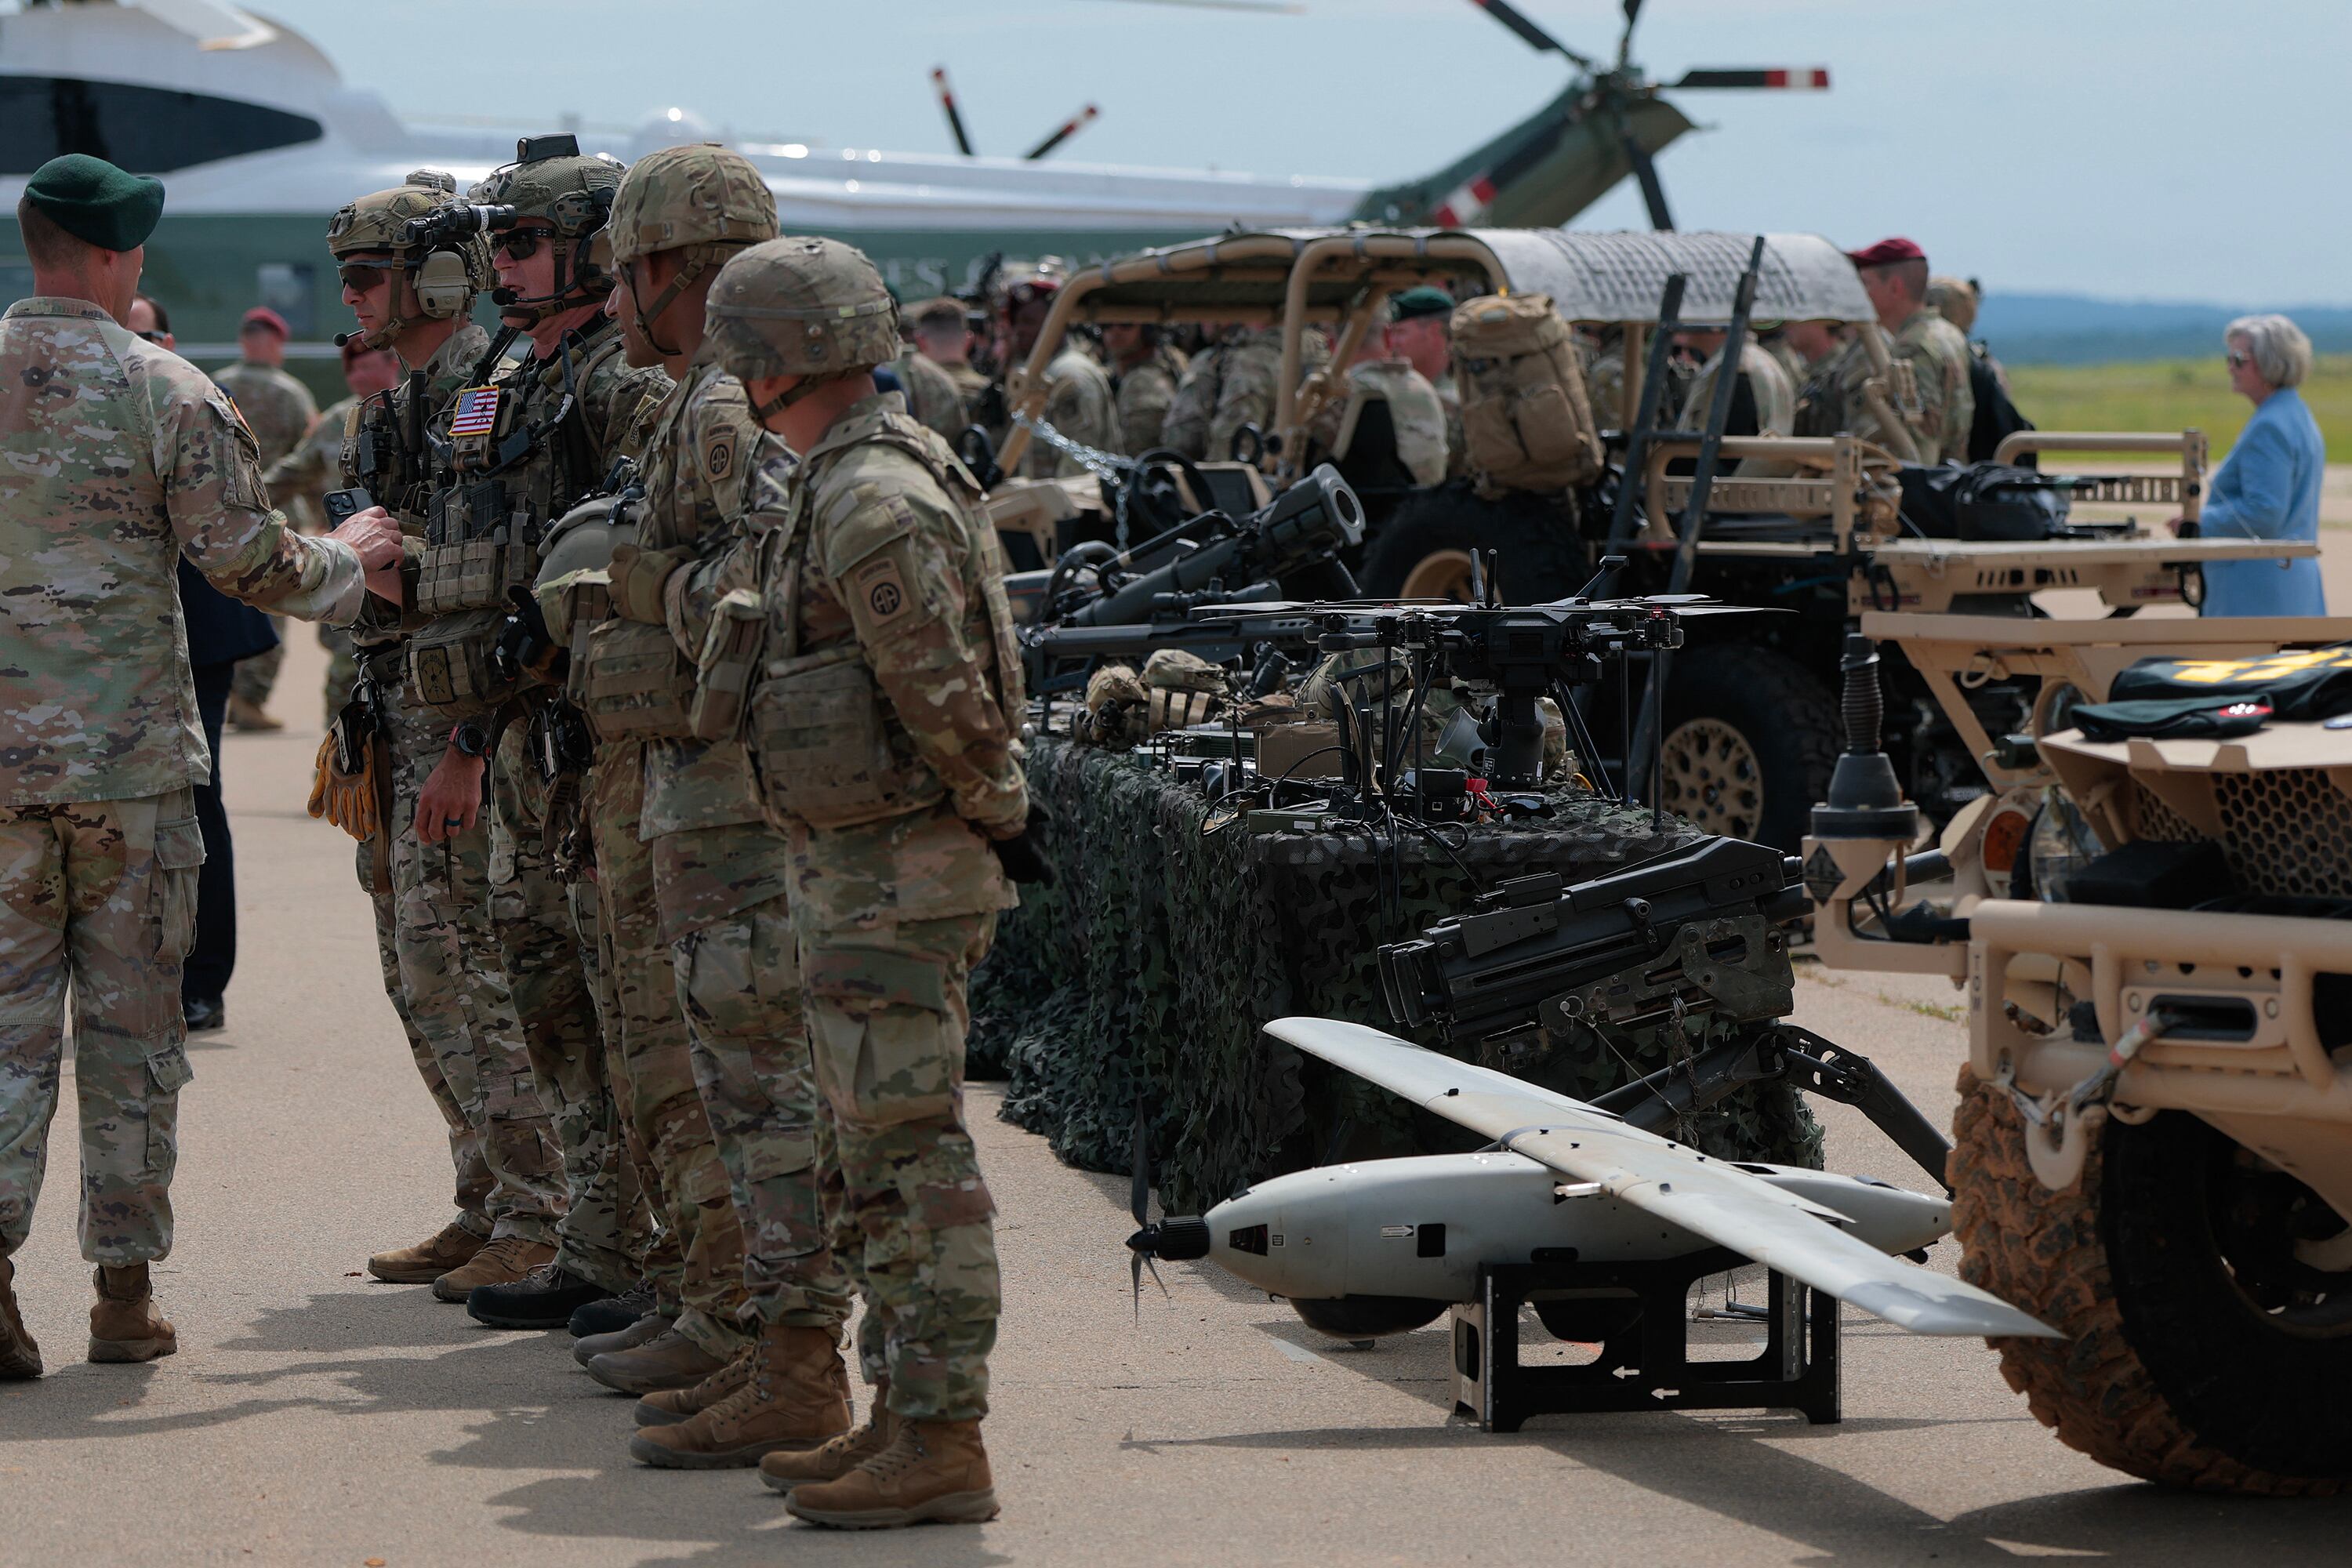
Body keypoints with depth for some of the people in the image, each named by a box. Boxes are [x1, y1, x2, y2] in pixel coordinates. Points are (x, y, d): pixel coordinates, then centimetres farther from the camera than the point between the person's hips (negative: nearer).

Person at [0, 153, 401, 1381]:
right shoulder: (163, 391, -9)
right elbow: (248, 560, -5)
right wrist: (347, 562, 13)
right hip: (129, 751, -2)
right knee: (132, 1025, 6)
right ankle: (124, 1291, 10)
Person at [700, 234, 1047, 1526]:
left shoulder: (873, 504, -20)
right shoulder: (829, 486, 14)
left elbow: (945, 696, -20)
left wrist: (999, 816, -10)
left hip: (895, 876, -11)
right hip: (853, 872, 11)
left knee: (909, 1153, -9)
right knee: (866, 1160, 15)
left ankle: (941, 1443, -7)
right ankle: (902, 1410, 21)